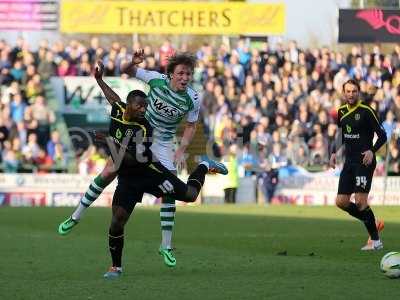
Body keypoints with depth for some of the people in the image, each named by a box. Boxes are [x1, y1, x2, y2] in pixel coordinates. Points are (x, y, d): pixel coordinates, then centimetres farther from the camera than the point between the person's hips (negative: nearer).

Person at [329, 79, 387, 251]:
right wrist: (334, 153, 11)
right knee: (341, 202, 4)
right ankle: (371, 223, 21)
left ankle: (375, 240, -3)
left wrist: (372, 151, -24)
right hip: (349, 162, 7)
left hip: (364, 161, -7)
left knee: (360, 201, -13)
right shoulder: (341, 112, 10)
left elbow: (382, 135, -9)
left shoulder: (366, 111, -9)